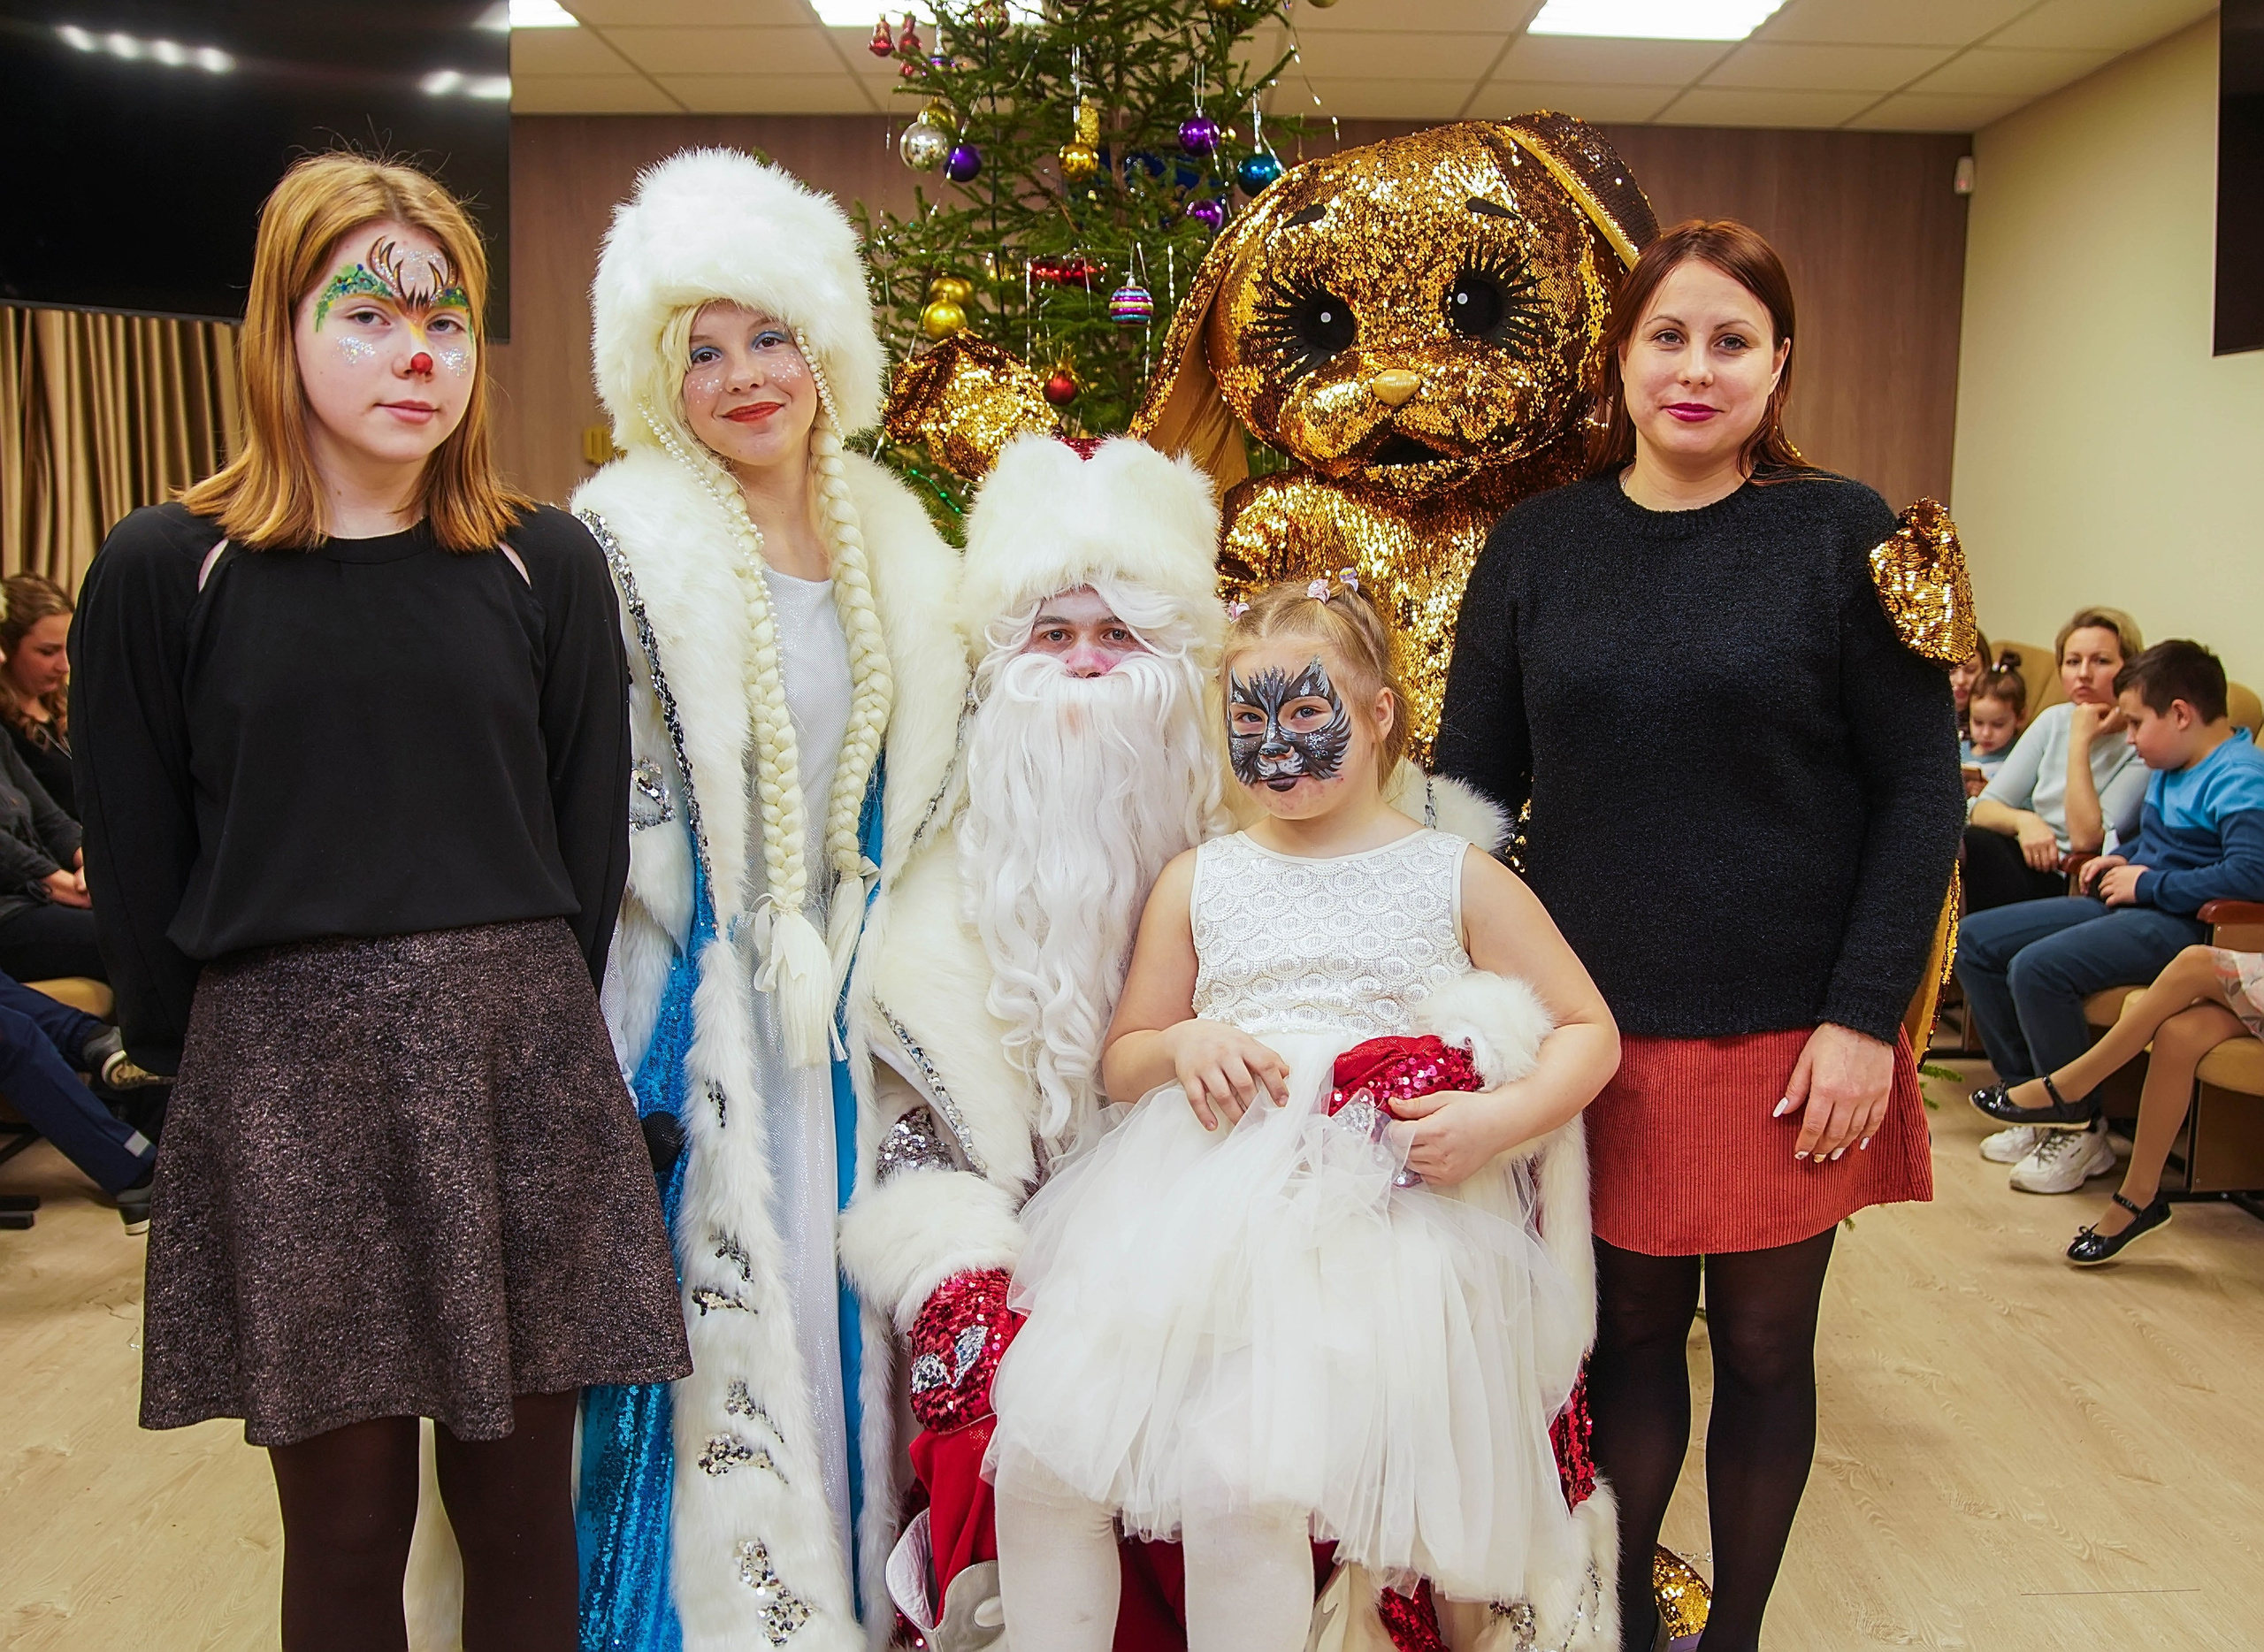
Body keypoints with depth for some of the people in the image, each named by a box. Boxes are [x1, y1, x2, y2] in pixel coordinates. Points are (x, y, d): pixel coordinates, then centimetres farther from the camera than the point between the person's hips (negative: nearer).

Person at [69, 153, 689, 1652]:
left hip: (515, 1071, 1)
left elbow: (590, 839, 9)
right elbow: (138, 869, 4)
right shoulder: (165, 574, 2)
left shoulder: (545, 566, 6)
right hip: (284, 1077, -1)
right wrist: (200, 1061, 3)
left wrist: (529, 1015, 4)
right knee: (346, 1522, 8)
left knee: (521, 1500, 9)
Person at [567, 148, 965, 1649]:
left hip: (853, 999, 5)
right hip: (703, 1009, -5)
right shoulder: (621, 544, -8)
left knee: (853, 1297, 13)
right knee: (723, 1310, 1)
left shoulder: (892, 538, 9)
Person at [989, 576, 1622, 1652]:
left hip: (1381, 1211, -3)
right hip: (1199, 1196, 4)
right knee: (1042, 1439, -17)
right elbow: (1122, 1058, 23)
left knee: (1241, 1486, -27)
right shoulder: (1197, 883, 17)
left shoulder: (1458, 879, 10)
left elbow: (1589, 1030, 13)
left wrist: (1499, 1119, -8)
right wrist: (1185, 1045, -2)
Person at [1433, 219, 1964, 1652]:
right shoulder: (1537, 548, 3)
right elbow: (1472, 780, 5)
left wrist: (1867, 1015, -10)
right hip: (1602, 1031, 1)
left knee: (1765, 1342, 11)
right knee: (1631, 1322, 12)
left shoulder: (1845, 536, -3)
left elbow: (1921, 793, -3)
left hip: (1788, 1034, -1)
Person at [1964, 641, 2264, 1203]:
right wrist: (2124, 859, 12)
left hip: (2179, 924, -11)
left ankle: (2083, 1133, -15)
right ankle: (2032, 1091, 5)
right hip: (2123, 904, 11)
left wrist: (2149, 883, -21)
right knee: (1974, 940, 4)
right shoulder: (2171, 769, 14)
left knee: (2037, 967, -31)